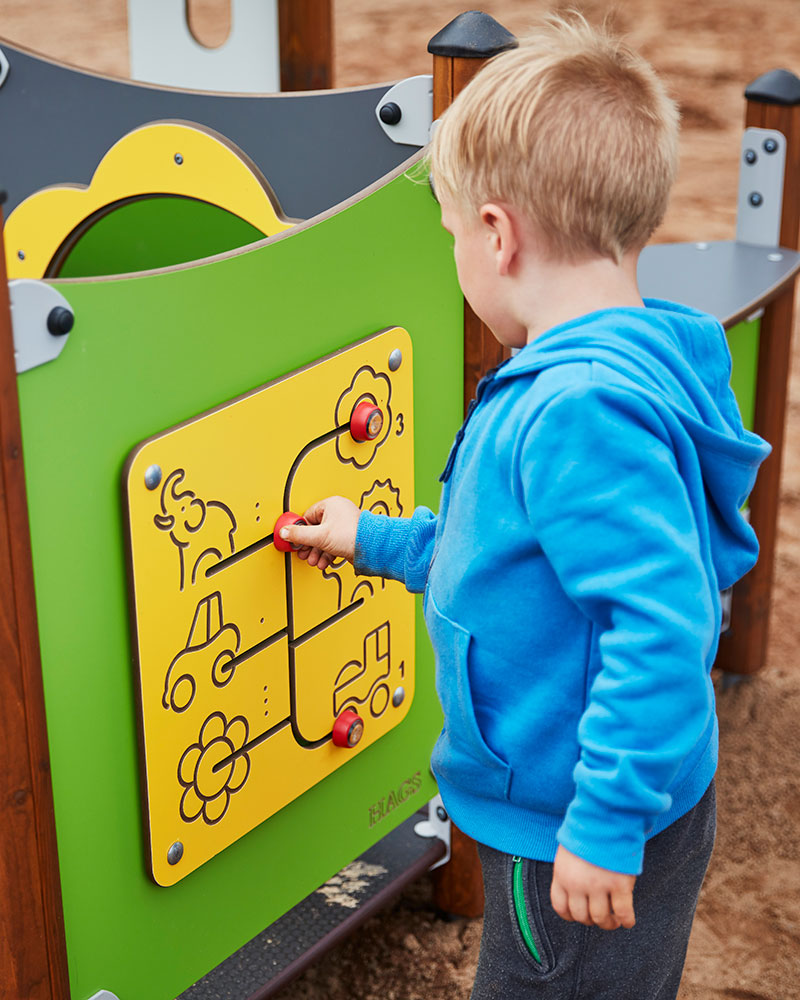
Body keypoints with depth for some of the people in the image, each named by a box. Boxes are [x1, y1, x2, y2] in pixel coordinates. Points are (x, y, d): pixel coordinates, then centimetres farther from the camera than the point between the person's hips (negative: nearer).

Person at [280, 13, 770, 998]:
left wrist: (606, 824, -29)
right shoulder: (618, 370, 6)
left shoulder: (582, 410, -29)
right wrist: (380, 540, 30)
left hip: (586, 845, -10)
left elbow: (661, 623, -35)